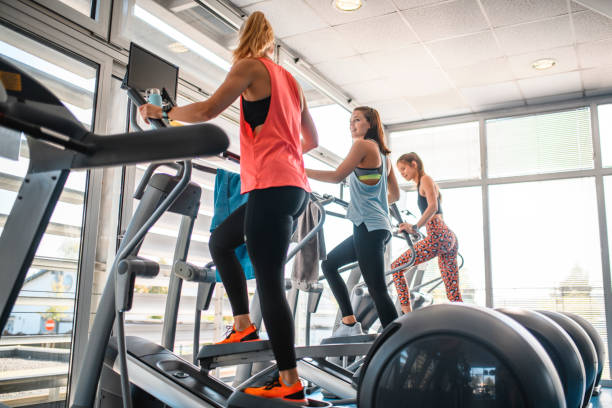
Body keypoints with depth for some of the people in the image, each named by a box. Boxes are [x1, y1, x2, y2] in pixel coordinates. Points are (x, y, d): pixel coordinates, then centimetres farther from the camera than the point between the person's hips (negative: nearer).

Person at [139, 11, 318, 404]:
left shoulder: (250, 65, 1)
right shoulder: (290, 80, 22)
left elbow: (207, 110, -7)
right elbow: (312, 140, 25)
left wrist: (161, 112, 9)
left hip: (272, 187, -9)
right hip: (294, 186, 9)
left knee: (269, 282, -8)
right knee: (220, 241, 22)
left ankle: (291, 384, -4)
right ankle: (244, 327, 21)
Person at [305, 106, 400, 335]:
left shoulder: (363, 144, -3)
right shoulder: (383, 154, 20)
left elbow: (337, 176, -10)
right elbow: (395, 195, 23)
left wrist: (301, 171, -5)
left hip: (368, 227, -10)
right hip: (381, 227, 10)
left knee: (378, 290, -11)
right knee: (329, 264, 19)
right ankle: (349, 322, 13)